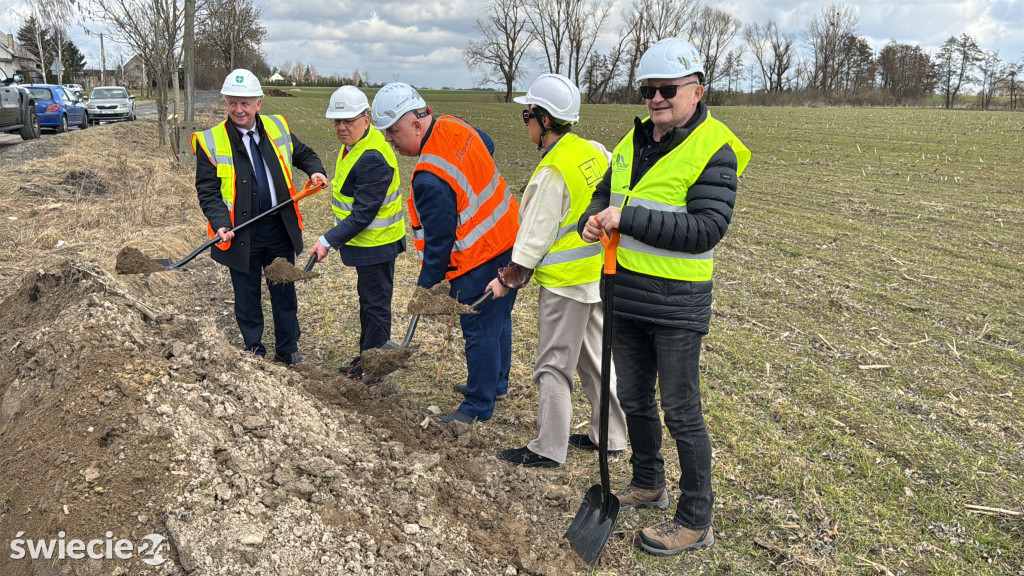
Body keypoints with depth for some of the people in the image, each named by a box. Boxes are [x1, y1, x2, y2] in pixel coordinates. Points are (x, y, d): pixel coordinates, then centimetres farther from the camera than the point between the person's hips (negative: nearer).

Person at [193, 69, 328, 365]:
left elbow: (304, 154, 18)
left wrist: (315, 171, -4)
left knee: (284, 291, 13)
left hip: (280, 228, 2)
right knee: (247, 296, 11)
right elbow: (207, 191, -8)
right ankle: (254, 350, 29)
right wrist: (221, 225, -23)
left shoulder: (278, 128, 1)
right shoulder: (210, 141, -7)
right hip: (241, 234, -2)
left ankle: (288, 349, 30)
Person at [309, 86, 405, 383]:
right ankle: (365, 357, 38)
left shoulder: (373, 158, -26)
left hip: (376, 243, -11)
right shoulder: (354, 144, 7)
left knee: (375, 305, 1)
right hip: (366, 241, 11)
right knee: (367, 299, 22)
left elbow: (363, 214, -28)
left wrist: (328, 241, -27)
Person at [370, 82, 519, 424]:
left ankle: (478, 407, 16)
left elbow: (438, 241, -20)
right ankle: (496, 383, 40)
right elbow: (488, 146, 23)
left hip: (479, 259, -10)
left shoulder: (430, 179, -27)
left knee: (480, 333, 2)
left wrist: (427, 285, -7)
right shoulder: (455, 128, 0)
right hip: (508, 239, 10)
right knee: (498, 318, 22)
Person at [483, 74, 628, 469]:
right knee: (595, 357, 19)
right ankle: (610, 435, 30)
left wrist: (509, 278, -6)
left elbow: (536, 236, -16)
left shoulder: (552, 172, -20)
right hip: (602, 273, 8)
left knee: (554, 366, 4)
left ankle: (549, 449, 15)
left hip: (565, 281, -8)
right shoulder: (596, 152, 3)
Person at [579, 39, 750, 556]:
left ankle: (696, 523, 18)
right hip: (626, 294, 7)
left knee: (681, 413, 2)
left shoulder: (715, 151, -13)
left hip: (676, 305, -7)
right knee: (634, 399, 19)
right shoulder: (634, 139, 9)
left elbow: (706, 229, -23)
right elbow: (606, 192, 19)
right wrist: (592, 219, -5)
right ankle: (648, 484, 41)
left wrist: (628, 219, -26)